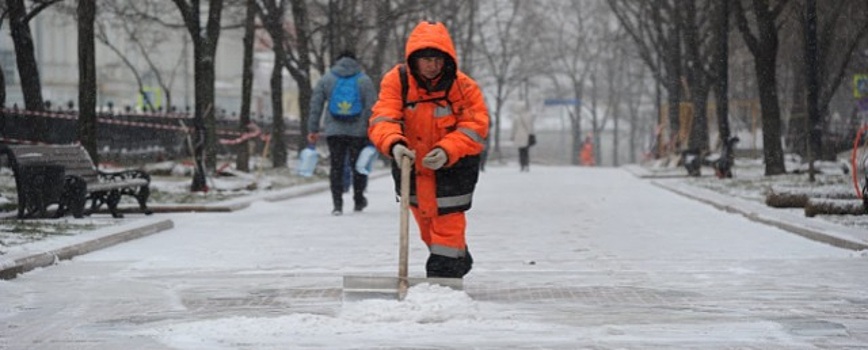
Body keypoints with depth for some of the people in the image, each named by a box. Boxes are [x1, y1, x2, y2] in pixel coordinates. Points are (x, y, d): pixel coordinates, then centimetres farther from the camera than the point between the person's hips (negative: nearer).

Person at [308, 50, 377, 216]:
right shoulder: (365, 80, 3)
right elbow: (371, 107, -2)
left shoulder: (326, 80, 6)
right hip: (358, 131, -1)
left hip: (334, 131, 1)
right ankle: (358, 201, 21)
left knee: (336, 167, 4)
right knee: (358, 166, 12)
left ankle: (337, 204, -4)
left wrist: (313, 129, 7)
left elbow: (315, 105, 4)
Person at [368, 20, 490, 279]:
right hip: (411, 161, 4)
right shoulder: (396, 81, -16)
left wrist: (446, 151, -37)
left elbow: (475, 127, -21)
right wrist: (394, 144, -46)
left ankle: (444, 272, 0)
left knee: (447, 219, -10)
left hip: (453, 164, -4)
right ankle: (459, 260, 42)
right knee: (425, 218, 19)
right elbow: (382, 119, -24)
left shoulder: (463, 86, -19)